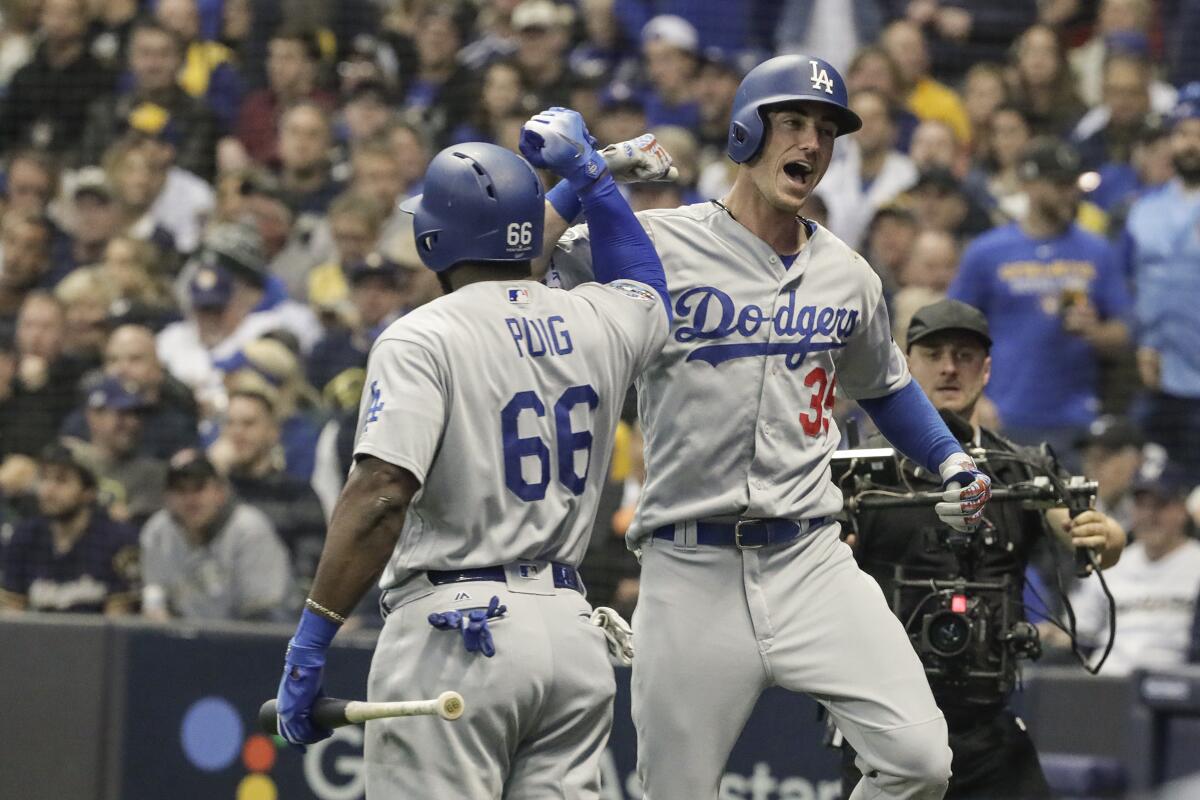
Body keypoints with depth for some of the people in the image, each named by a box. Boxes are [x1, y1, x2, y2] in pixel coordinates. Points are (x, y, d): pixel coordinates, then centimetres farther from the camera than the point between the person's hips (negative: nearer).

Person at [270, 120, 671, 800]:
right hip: (572, 633, 6)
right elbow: (648, 288, 38)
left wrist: (310, 643, -18)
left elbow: (381, 496, -19)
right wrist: (588, 172, 37)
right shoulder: (596, 323, 10)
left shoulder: (422, 339, -8)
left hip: (454, 629, -6)